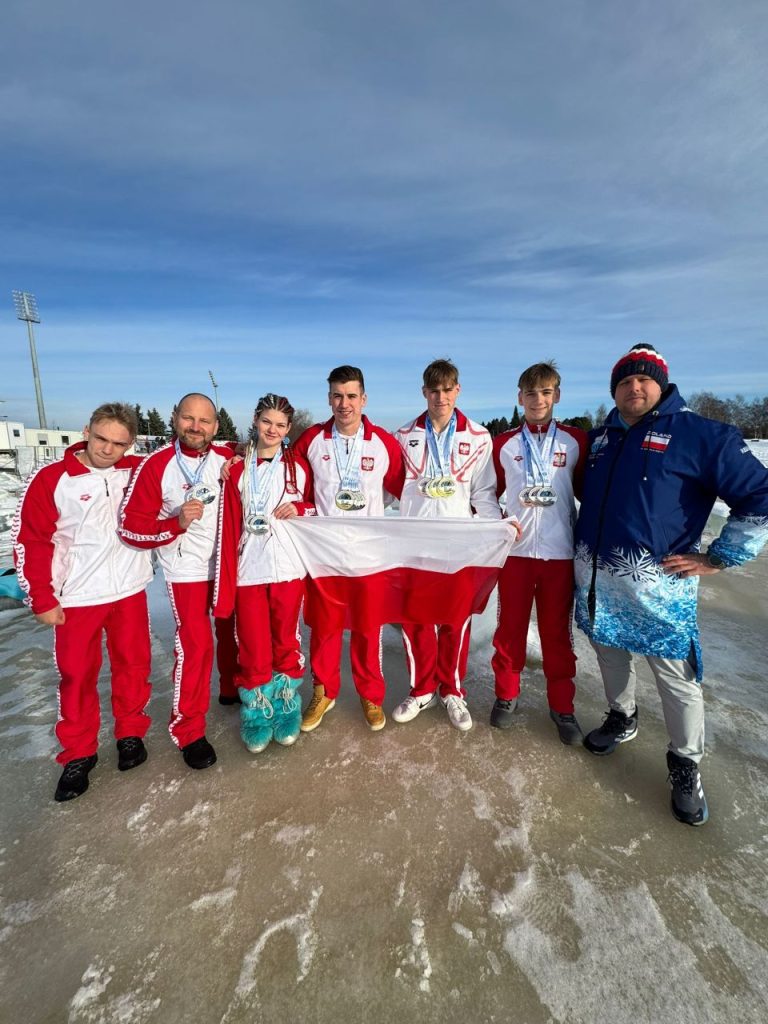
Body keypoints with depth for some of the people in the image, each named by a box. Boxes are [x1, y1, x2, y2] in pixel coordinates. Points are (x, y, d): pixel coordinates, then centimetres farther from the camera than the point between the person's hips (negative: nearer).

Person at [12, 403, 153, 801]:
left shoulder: (137, 471, -2)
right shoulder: (51, 478, -9)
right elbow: (30, 541, -5)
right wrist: (42, 599, -6)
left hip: (130, 591, 2)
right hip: (77, 597, -2)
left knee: (133, 664, 12)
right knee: (77, 674, 9)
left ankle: (131, 733, 33)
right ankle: (78, 754, 28)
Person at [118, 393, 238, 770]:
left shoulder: (228, 458, -5)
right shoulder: (155, 465, -14)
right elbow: (131, 527, -15)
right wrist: (177, 523, -28)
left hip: (229, 563, 4)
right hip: (187, 569, -4)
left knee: (233, 629, 18)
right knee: (196, 645, -8)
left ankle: (233, 688, 44)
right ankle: (188, 730, 12)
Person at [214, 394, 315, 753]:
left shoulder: (299, 467, 3)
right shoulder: (237, 469, 4)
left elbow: (317, 505, 14)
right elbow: (229, 526, 1)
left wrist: (299, 508, -10)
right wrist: (224, 581, -4)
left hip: (288, 569, 0)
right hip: (249, 570, 0)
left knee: (286, 640, 11)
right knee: (253, 646, 6)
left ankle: (286, 711, 30)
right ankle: (256, 714, 26)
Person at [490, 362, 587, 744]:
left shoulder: (576, 440, 4)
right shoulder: (503, 444, 5)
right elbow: (490, 492, 12)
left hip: (560, 551, 0)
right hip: (515, 550, 1)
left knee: (557, 631, 10)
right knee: (510, 627, 10)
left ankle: (562, 706, 26)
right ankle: (506, 694, 28)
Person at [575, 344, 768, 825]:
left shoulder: (700, 434, -8)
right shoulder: (599, 437, 9)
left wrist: (717, 558, -9)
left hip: (657, 583, -5)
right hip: (595, 578, 5)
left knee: (677, 675, 5)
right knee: (611, 654, 20)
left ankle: (686, 766, 27)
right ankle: (622, 718, 45)